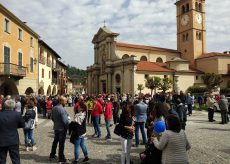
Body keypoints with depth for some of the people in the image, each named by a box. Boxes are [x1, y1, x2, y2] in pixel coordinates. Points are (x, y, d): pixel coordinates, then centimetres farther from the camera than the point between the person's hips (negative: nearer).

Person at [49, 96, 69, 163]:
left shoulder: (54, 108, 2)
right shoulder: (62, 109, -25)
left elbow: (52, 117, 12)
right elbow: (65, 120, -24)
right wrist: (67, 127, -8)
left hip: (56, 128, 8)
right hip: (62, 128, -8)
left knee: (55, 141, 21)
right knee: (61, 143, 3)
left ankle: (52, 155, 33)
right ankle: (61, 158, 14)